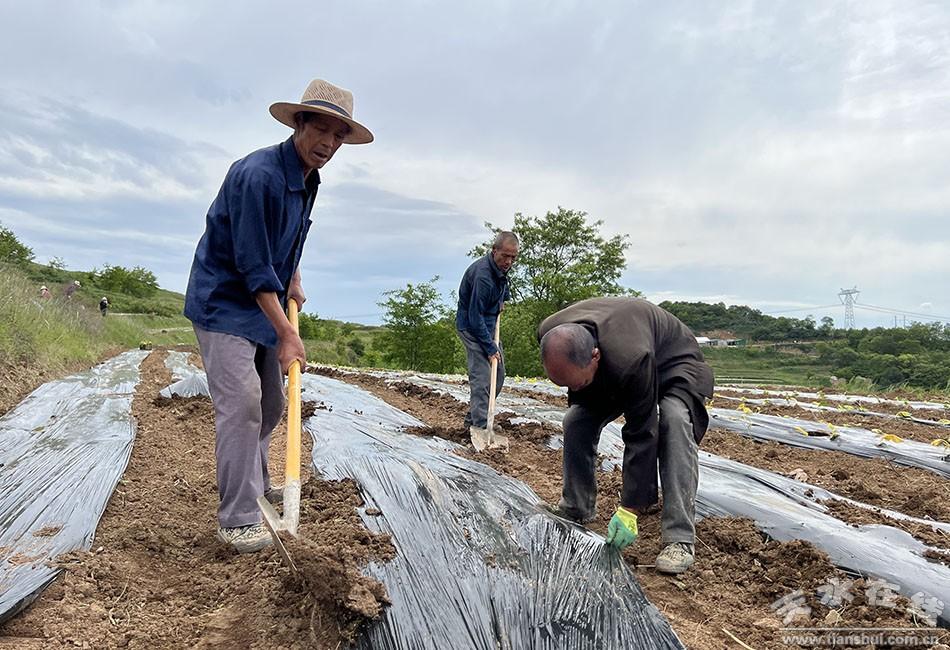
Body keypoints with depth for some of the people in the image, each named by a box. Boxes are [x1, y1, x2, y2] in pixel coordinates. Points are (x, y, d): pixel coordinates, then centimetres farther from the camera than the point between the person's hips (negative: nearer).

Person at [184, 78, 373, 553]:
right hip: (223, 302, -9)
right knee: (241, 403, -15)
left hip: (264, 303, 9)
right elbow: (252, 264, -26)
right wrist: (286, 334, -25)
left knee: (271, 403, 17)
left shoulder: (308, 179, 4)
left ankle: (255, 482, 38)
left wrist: (294, 281, 13)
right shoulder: (258, 174, -24)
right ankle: (237, 520, -5)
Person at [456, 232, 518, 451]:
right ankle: (480, 428, -16)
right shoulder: (482, 275, -29)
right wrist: (490, 348, -24)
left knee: (498, 376, 11)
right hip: (471, 326, -9)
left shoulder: (501, 267, -1)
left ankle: (472, 419, 19)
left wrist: (503, 298, 10)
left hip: (489, 324, 10)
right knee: (481, 376, -17)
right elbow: (475, 317, -27)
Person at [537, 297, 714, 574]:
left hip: (672, 360, -5)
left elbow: (640, 435, -39)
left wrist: (629, 510, -34)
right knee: (575, 420, -12)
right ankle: (575, 511, 7)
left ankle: (679, 539, -30)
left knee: (674, 420, -33)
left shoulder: (631, 360, -46)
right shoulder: (549, 334, -29)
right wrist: (577, 395, 11)